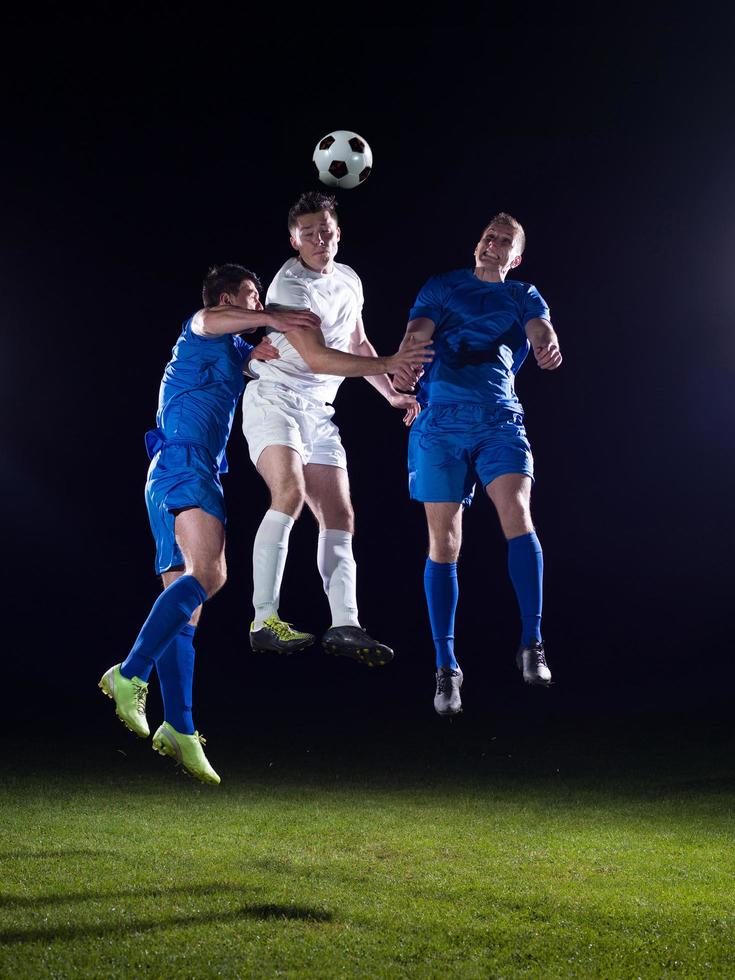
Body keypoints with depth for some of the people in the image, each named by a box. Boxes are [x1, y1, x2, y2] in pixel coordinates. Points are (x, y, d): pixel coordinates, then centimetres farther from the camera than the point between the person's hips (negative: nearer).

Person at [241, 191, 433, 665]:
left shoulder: (349, 280, 11)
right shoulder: (289, 286, -15)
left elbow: (358, 345, 25)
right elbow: (317, 358, -24)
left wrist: (393, 394, 21)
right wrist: (389, 364, -29)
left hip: (318, 411, 8)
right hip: (274, 398, -8)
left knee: (339, 518, 0)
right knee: (291, 491, -30)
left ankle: (345, 626, -2)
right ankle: (265, 620, -28)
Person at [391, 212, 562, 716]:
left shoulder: (523, 296, 16)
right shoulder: (442, 287, 15)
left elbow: (541, 327, -5)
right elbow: (418, 331, -2)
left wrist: (548, 347, -30)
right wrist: (403, 365, -25)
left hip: (500, 419, 0)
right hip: (440, 422, 0)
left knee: (517, 513, -24)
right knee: (444, 542, -1)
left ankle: (532, 643, -18)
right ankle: (447, 666, 7)